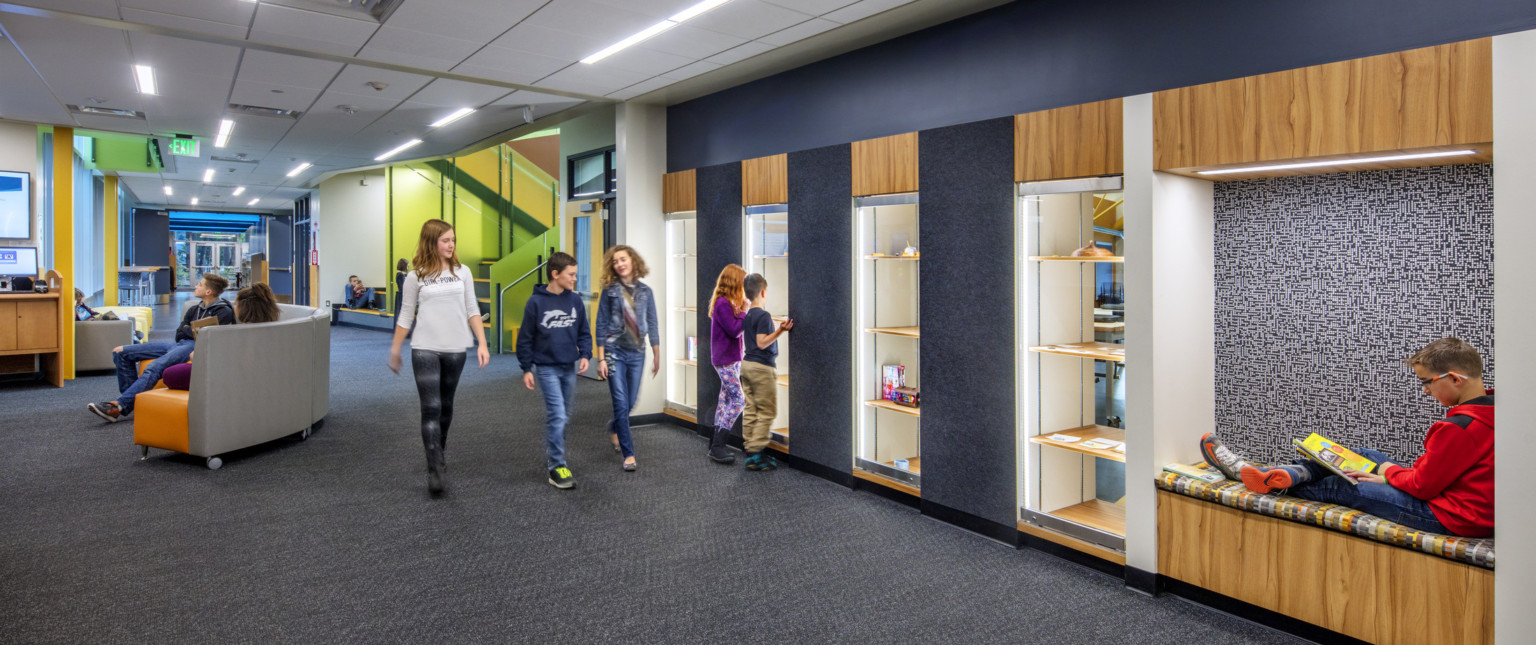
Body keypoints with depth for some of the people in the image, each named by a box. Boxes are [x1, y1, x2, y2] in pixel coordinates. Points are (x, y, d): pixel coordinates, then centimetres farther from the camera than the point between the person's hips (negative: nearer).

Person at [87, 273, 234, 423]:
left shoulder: (224, 311, -1)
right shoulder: (194, 309, 26)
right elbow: (179, 335, 22)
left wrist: (186, 329, 4)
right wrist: (192, 330, 0)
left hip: (193, 346, -10)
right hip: (179, 344, 10)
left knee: (155, 367, -34)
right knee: (121, 352, 4)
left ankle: (120, 407, -37)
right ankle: (133, 397, -5)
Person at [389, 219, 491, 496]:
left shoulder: (462, 272, 6)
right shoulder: (416, 277, 1)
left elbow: (472, 310, 7)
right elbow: (406, 316, 7)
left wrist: (482, 343, -2)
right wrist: (395, 351, 9)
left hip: (455, 350, 3)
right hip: (425, 350, -2)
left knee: (446, 406, 14)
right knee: (430, 408, -7)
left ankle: (439, 455, 33)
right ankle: (435, 469, -6)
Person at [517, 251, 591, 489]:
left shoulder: (575, 300, 2)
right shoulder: (536, 302, -9)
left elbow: (584, 332, 11)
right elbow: (525, 338, -2)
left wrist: (585, 354, -4)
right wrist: (526, 369, -2)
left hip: (569, 367, 5)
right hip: (546, 368, -5)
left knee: (564, 415, 14)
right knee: (557, 415, -11)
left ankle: (553, 455, 32)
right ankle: (556, 467, -4)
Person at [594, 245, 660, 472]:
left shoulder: (645, 291, 5)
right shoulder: (610, 291, -2)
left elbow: (652, 325, 9)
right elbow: (601, 326, -2)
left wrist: (657, 356, 9)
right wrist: (601, 359, -7)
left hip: (637, 353, 3)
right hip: (615, 352, -3)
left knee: (631, 402, 10)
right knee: (621, 404, -6)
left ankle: (614, 428, 42)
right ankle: (628, 453, 4)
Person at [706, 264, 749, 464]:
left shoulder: (728, 303, 12)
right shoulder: (723, 304, -18)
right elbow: (734, 330, -21)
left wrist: (742, 309, 4)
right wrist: (744, 310, -14)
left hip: (731, 359, 10)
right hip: (725, 360, -10)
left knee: (726, 398, 14)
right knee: (738, 399, -13)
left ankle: (715, 442, 22)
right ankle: (717, 446, -11)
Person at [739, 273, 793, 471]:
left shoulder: (748, 315, 12)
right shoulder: (764, 315, -14)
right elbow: (762, 343, -20)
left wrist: (777, 329, 29)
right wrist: (780, 331, -24)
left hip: (746, 364, 9)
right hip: (762, 367, -9)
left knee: (750, 410, 9)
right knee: (767, 412, -4)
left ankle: (750, 450, 12)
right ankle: (756, 455, -5)